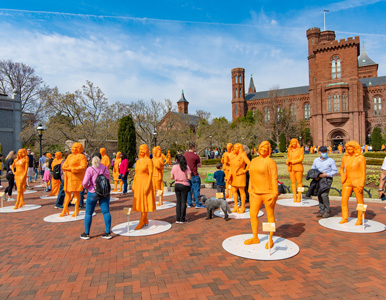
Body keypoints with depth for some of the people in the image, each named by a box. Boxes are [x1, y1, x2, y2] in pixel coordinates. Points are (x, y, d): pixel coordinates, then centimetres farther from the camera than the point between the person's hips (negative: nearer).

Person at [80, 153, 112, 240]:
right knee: (106, 212, 7)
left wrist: (87, 187, 6)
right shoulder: (105, 168, -1)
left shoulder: (90, 169, -12)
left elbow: (85, 183, -14)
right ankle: (108, 233, 10)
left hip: (93, 193, -3)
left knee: (88, 213, 11)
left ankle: (86, 234, 20)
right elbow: (108, 181, 6)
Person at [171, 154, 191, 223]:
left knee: (178, 202, 11)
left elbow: (171, 177, -1)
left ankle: (178, 219, 13)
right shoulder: (186, 167, -9)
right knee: (183, 202, 4)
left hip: (177, 185, 2)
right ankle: (182, 219, 8)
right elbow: (189, 177, -13)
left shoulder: (174, 167, -4)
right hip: (184, 185, -2)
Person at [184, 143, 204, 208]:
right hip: (194, 174, -6)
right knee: (196, 189, 0)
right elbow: (199, 165, -3)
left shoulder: (184, 155, 7)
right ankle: (198, 204, 2)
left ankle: (189, 203, 16)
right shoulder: (195, 156, -12)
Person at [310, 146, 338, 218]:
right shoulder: (316, 160, 5)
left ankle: (327, 210, 1)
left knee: (324, 194, -16)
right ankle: (322, 211, 14)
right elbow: (313, 169, 14)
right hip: (319, 179, 4)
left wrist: (326, 174, -16)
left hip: (327, 179, -4)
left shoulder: (331, 161, -6)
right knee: (319, 195, 3)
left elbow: (335, 171, -2)